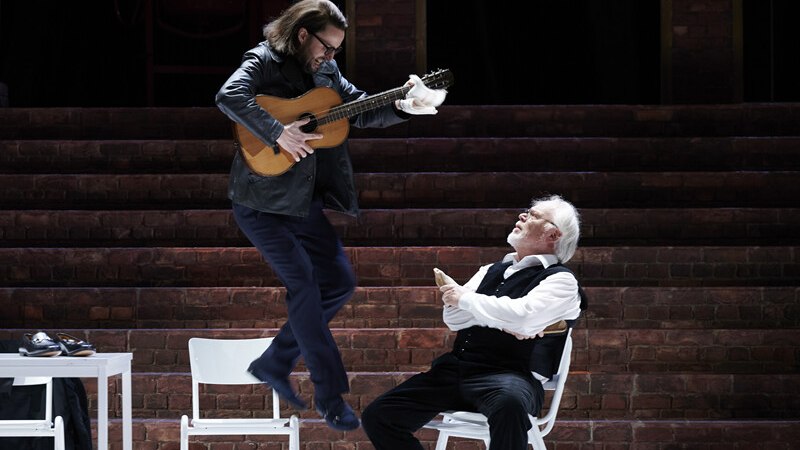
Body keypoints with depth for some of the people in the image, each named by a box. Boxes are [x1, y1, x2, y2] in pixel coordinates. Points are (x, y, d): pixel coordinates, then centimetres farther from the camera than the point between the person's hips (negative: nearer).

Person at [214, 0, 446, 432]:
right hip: (262, 199, -8)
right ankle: (329, 395, -5)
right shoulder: (265, 61, -13)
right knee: (303, 283, -11)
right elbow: (229, 96, -30)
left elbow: (361, 110, 12)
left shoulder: (325, 71, 9)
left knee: (339, 282, 8)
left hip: (304, 200, 8)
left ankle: (275, 363, 19)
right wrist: (278, 132, -34)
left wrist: (403, 107, -5)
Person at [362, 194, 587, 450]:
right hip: (458, 369, 7)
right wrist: (500, 318, -8)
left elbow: (522, 316, -16)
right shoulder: (492, 271, 24)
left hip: (510, 375, -7)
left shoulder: (560, 280, 3)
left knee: (509, 404, -44)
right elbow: (453, 317, 9)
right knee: (377, 417, -7)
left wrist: (465, 299, -3)